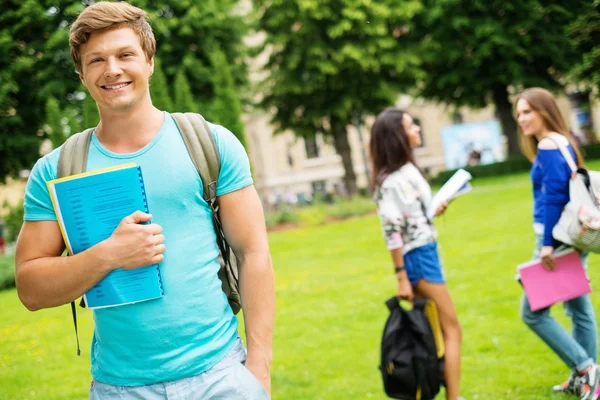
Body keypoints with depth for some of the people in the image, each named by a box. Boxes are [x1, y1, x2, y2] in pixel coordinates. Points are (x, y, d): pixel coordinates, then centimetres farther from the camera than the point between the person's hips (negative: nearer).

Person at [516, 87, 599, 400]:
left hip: (558, 237, -10)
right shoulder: (563, 142, 14)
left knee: (533, 312, -4)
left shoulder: (548, 146, -15)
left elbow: (554, 196, -21)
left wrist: (547, 242, -22)